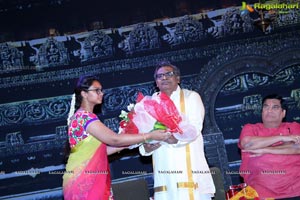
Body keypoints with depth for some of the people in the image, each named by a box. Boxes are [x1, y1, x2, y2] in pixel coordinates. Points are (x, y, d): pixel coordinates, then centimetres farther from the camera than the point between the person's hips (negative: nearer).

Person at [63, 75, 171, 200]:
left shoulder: (82, 117, 16)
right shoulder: (84, 116, -14)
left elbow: (102, 150, 13)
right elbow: (114, 139, -21)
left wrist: (130, 142, 8)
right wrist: (150, 136, -16)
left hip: (91, 179, 9)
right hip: (83, 180, -9)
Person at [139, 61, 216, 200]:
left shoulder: (191, 97, 7)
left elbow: (195, 127, -8)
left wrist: (176, 138, -26)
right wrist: (146, 147, -15)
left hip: (190, 167, -2)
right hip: (164, 170, 3)